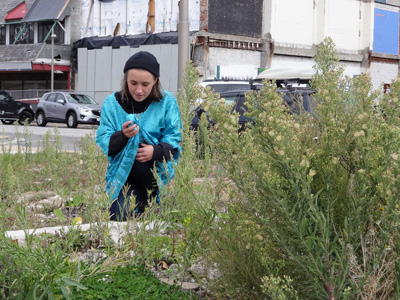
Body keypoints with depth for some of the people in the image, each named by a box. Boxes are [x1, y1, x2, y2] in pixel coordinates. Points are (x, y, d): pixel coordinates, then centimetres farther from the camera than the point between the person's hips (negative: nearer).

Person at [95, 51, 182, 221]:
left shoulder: (167, 102, -2)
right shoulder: (112, 103, -1)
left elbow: (175, 143, -5)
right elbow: (103, 143, -6)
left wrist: (156, 151, -25)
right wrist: (122, 135, -27)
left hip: (160, 173, 1)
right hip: (123, 174, -1)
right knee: (120, 218, -18)